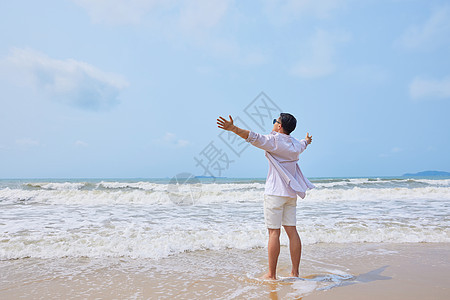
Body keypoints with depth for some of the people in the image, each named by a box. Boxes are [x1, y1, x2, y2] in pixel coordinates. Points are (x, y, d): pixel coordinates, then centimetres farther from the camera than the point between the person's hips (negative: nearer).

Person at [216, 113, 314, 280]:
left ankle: (271, 275, 1)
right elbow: (302, 145, 39)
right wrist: (307, 140, 63)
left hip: (275, 192, -7)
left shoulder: (274, 140, -7)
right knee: (292, 231, 8)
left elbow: (255, 138, -23)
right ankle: (295, 273, 13)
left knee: (274, 232, -4)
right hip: (291, 193, 7)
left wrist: (233, 128, -31)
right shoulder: (295, 144, 15)